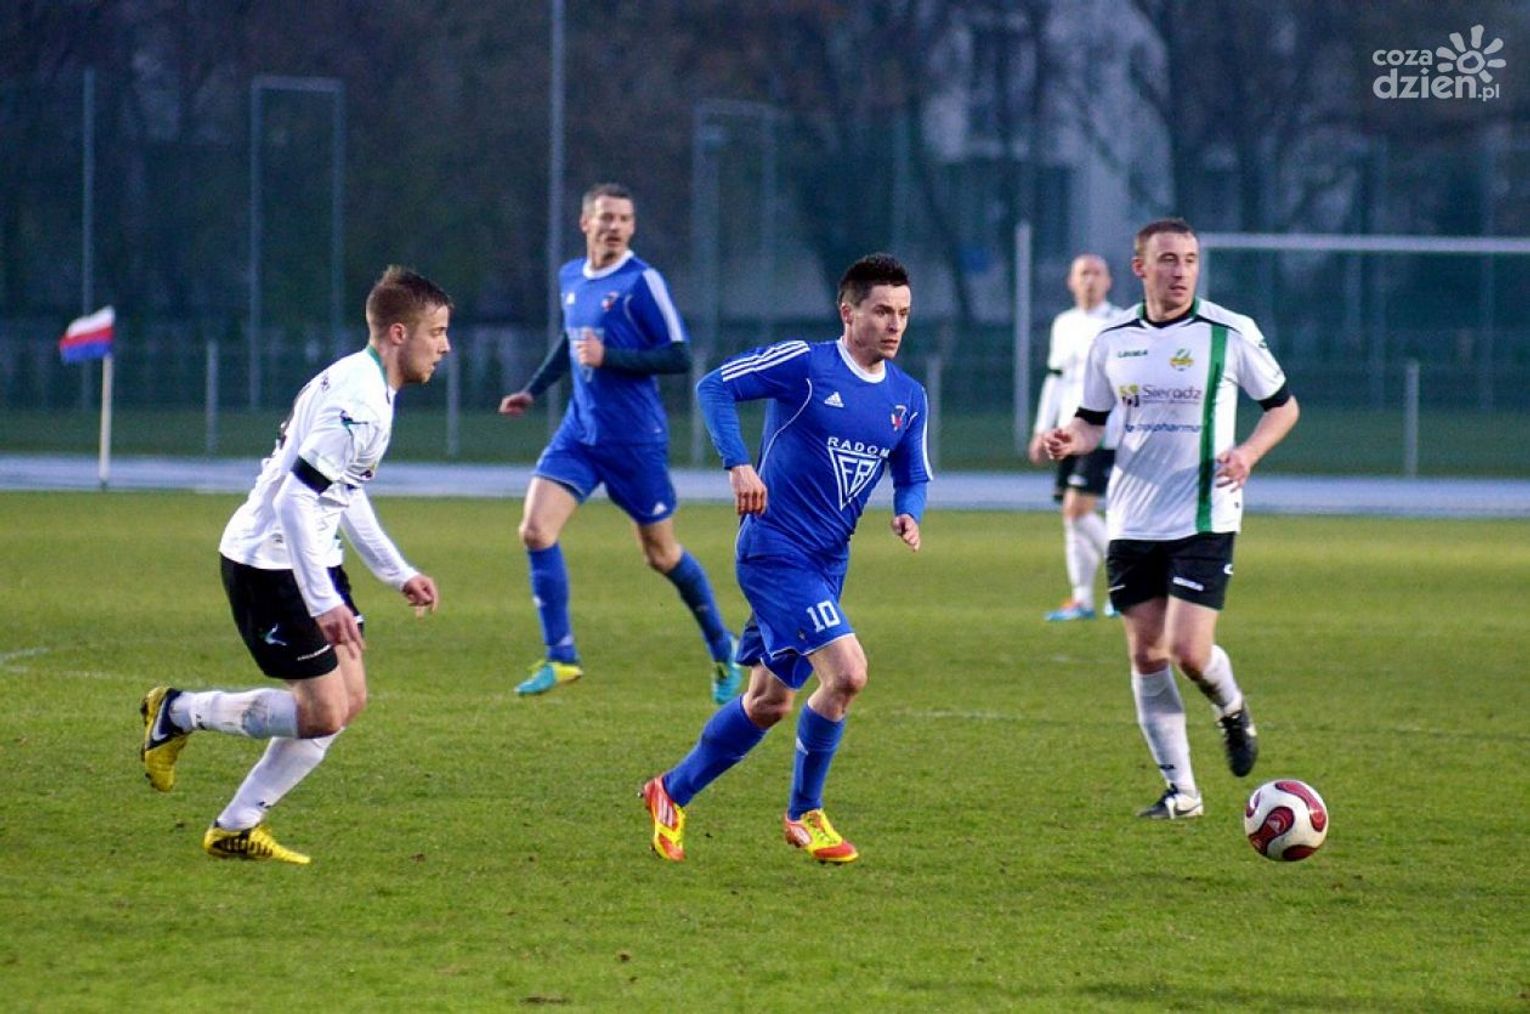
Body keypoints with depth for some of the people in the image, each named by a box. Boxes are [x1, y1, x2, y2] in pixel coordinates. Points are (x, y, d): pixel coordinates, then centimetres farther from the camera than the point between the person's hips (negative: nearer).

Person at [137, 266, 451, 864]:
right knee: (324, 713, -9)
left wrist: (398, 574, 23)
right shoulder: (358, 404, -24)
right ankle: (180, 712, 7)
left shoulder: (365, 387, 9)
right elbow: (295, 500, -28)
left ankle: (238, 828, 15)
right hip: (269, 563, -10)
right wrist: (324, 602, -29)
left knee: (349, 699, 8)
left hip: (308, 556, 10)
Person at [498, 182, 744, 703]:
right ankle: (560, 656, -5)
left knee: (660, 554, 6)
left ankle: (722, 649, 27)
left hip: (635, 439, -5)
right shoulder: (570, 277, 8)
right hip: (579, 431, 6)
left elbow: (678, 357, -15)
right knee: (535, 531, -12)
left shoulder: (642, 282, -13)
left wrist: (609, 357, -23)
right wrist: (533, 391, 23)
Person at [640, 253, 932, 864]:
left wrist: (908, 513, -7)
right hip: (776, 550, -8)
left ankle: (673, 794, 31)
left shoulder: (908, 399, 7)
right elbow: (714, 387, -11)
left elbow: (913, 476, 16)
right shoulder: (805, 365, -12)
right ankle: (804, 815, -2)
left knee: (768, 702, 13)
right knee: (847, 671, -20)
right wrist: (739, 464, -22)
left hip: (828, 561, 8)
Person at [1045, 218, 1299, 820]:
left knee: (1189, 652, -14)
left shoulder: (1231, 334, -5)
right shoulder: (1112, 341, 5)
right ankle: (1180, 792, 11)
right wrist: (1072, 440, -7)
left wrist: (1248, 452, -13)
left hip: (1204, 521, -4)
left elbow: (1282, 406, 5)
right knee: (1146, 657, 2)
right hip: (1132, 520, 4)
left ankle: (1232, 710, 22)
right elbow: (1093, 419, 16)